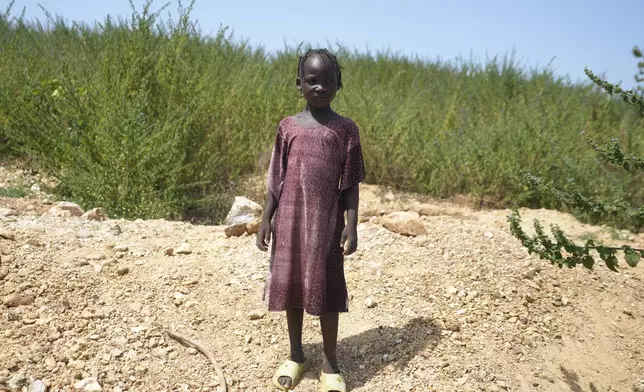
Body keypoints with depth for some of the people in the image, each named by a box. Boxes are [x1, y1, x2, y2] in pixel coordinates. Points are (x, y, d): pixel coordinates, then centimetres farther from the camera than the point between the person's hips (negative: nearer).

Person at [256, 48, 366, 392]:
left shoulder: (346, 129, -1)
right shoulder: (288, 126, 4)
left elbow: (351, 183, -1)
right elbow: (276, 180, 7)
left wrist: (351, 225, -8)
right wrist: (266, 219, 4)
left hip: (326, 222, -2)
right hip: (290, 220, 2)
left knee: (326, 289, 4)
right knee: (291, 285, 11)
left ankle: (330, 363, 20)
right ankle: (296, 355, 29)